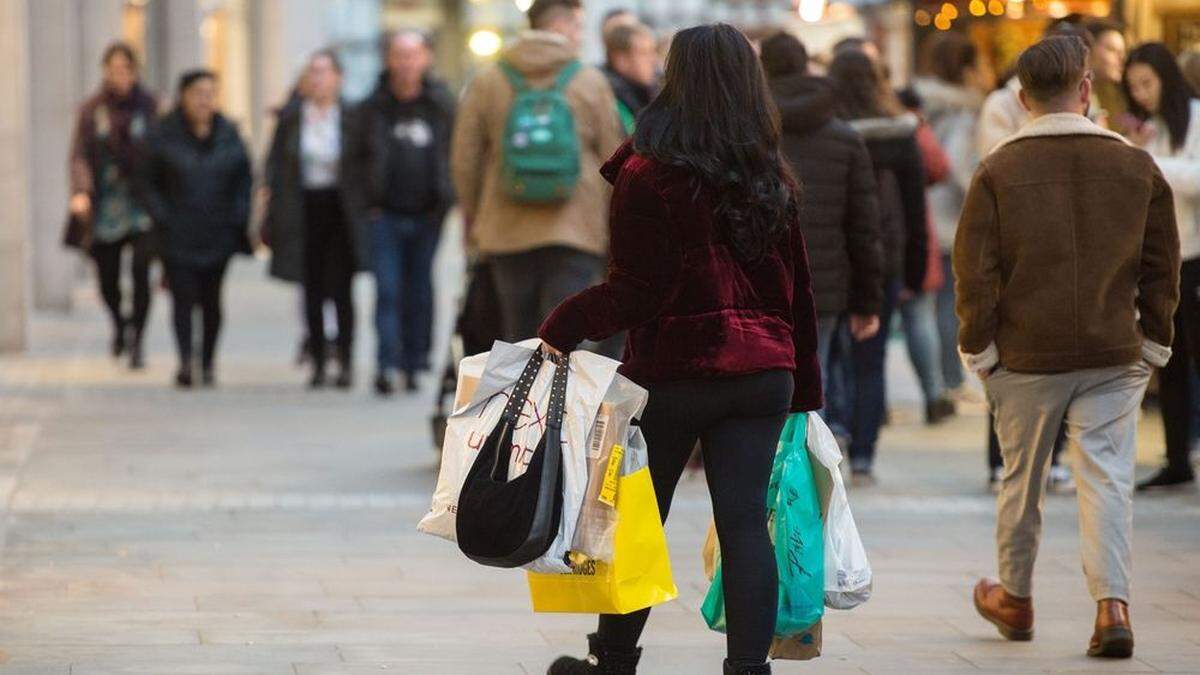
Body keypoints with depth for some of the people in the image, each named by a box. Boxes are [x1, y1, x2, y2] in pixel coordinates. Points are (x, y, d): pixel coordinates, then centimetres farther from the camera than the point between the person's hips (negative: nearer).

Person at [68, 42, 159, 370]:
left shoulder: (149, 107, 2)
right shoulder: (92, 110, 4)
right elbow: (80, 154, -1)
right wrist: (80, 191, -17)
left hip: (141, 206, -2)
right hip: (104, 209, 2)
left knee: (141, 271, -17)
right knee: (107, 280, 7)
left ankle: (136, 341, -6)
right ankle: (120, 325, 38)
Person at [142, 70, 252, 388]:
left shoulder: (228, 135, 6)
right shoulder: (166, 135, -1)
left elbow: (243, 177, 12)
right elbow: (151, 182, 2)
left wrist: (238, 216, 2)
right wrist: (161, 216, -7)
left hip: (218, 234, 2)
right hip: (178, 236, -2)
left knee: (211, 300, 5)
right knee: (184, 297, -10)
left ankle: (208, 362, 14)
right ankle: (185, 362, -12)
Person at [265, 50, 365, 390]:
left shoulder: (351, 119, -1)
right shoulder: (291, 119, 4)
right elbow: (275, 168, 6)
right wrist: (273, 218, 0)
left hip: (340, 209, -2)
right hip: (303, 211, 2)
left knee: (341, 288, -5)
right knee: (312, 290, 5)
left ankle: (346, 362, 1)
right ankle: (318, 361, 11)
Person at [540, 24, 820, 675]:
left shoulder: (648, 176, -10)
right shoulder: (774, 180, 7)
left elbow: (638, 291, -14)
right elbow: (797, 293, 11)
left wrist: (560, 328, -8)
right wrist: (804, 390, 16)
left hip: (673, 368, -4)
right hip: (764, 372, 4)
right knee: (744, 523, 1)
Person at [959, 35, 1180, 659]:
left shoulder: (997, 172, -6)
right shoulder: (1136, 167, 0)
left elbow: (973, 272, -6)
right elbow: (1162, 268, 5)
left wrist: (979, 351, 3)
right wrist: (1152, 344, 14)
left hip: (1026, 357, -1)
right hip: (1114, 358, 1)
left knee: (1021, 479, 14)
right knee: (1107, 479, -1)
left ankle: (1015, 599, 30)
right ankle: (1112, 604, -17)